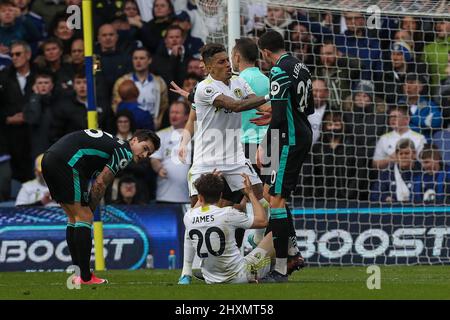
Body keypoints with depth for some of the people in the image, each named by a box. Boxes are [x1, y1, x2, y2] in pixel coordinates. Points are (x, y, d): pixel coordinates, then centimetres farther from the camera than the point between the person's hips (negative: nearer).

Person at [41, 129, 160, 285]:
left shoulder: (113, 143, 26)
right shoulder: (124, 153, -1)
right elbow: (100, 184, -5)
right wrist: (91, 209, 7)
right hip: (66, 161, -10)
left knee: (74, 219, 16)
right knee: (84, 218, -4)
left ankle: (77, 274, 17)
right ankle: (85, 278, -4)